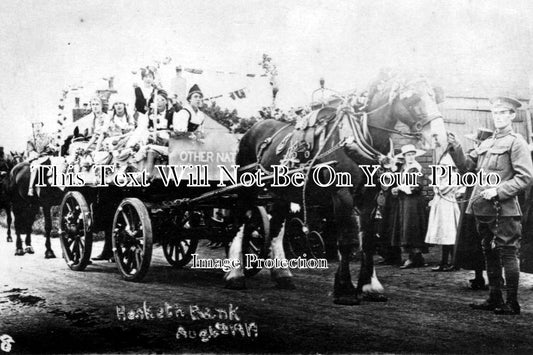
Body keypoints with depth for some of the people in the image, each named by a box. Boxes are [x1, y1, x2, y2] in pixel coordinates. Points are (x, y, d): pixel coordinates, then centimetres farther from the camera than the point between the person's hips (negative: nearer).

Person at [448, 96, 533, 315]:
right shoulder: (486, 144, 17)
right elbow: (466, 167, 16)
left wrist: (498, 191, -19)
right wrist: (455, 148, 2)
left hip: (504, 210, -7)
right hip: (483, 209, 7)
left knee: (508, 256, -2)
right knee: (490, 254, 14)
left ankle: (512, 304, 5)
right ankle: (495, 299, 24)